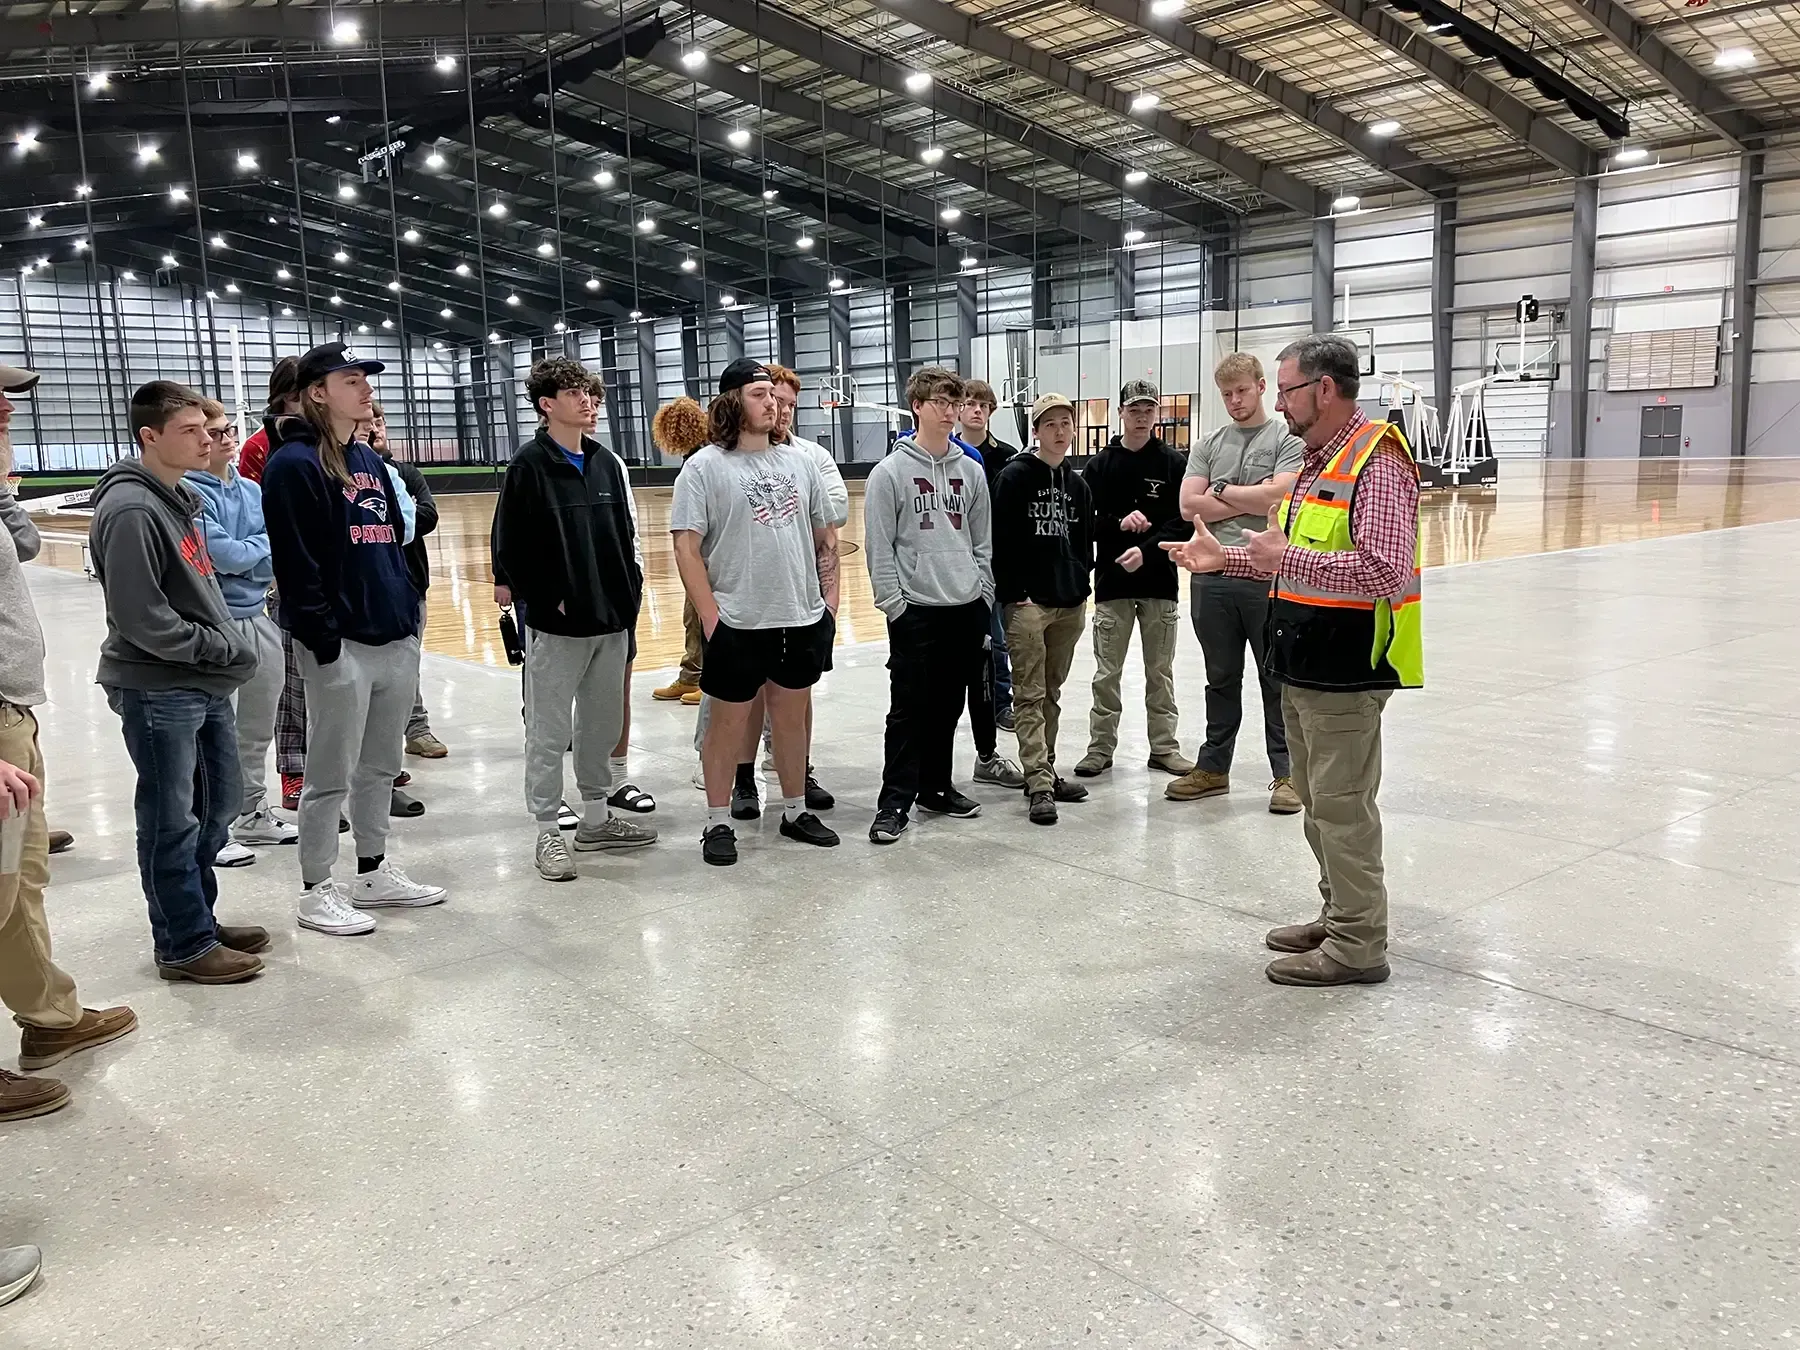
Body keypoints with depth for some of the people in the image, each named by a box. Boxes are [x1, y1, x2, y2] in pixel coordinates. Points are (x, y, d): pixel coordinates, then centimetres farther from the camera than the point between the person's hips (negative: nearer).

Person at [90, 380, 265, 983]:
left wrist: (228, 651, 6)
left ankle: (198, 919, 31)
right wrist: (222, 650, -14)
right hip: (158, 691, -9)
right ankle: (184, 945, 14)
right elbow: (141, 619, -22)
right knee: (173, 822, 1)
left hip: (206, 685, 9)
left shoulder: (181, 497, 12)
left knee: (220, 803, 16)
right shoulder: (131, 509, -17)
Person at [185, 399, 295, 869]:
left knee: (257, 731, 16)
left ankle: (254, 816, 30)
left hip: (259, 619, 7)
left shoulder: (253, 490, 10)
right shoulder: (190, 492, -10)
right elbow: (223, 554, -20)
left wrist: (240, 556, -14)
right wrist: (263, 543, -3)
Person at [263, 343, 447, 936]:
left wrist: (410, 613, 14)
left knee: (382, 766, 16)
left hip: (398, 641, 8)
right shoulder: (294, 465, -9)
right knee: (332, 775, 2)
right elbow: (296, 566, -15)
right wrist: (325, 643, -18)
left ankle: (373, 873, 29)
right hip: (342, 647, -8)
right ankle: (316, 892, 15)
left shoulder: (369, 460, 16)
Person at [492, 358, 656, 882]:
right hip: (556, 622, -6)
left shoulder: (606, 461, 11)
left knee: (602, 721, 15)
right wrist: (546, 598, -13)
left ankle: (597, 817, 28)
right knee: (549, 730, 2)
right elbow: (511, 546, -11)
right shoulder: (530, 464, -8)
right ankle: (547, 832, 11)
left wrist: (629, 591, 6)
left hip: (611, 620, 6)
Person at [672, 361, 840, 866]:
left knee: (792, 716, 16)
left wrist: (830, 599, 9)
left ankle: (795, 811, 30)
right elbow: (686, 548, -10)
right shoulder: (704, 467, -7)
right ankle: (718, 823, 19)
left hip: (804, 619, 5)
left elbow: (826, 535, 15)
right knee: (730, 722, 6)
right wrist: (711, 618, -14)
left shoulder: (800, 461, 8)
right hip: (738, 624, -4)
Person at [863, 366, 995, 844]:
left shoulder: (971, 471, 10)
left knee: (948, 706, 13)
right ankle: (895, 802, 4)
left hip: (966, 609, 5)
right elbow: (879, 546, -7)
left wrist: (983, 594, 7)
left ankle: (935, 786, 26)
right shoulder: (890, 472, -4)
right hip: (914, 610, -5)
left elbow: (983, 540, 13)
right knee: (909, 709, -3)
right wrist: (892, 603, -12)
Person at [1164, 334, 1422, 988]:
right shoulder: (1317, 460, 15)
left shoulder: (1377, 462, -16)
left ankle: (1357, 946, 11)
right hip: (1304, 665, 10)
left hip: (1345, 669, -10)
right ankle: (1338, 917, 32)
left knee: (1342, 806, -1)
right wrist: (1226, 558, 13)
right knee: (1318, 801, 18)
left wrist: (1286, 557, -23)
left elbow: (1383, 571, -26)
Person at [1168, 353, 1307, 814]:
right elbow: (1189, 507, 0)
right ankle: (1213, 767, 24)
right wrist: (1251, 502, -6)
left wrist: (1221, 491, -4)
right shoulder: (1209, 444, 12)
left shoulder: (1288, 438, 0)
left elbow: (1279, 495, -16)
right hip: (1213, 576, 4)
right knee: (1221, 679, 14)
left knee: (1277, 680, 5)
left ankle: (1286, 772, 14)